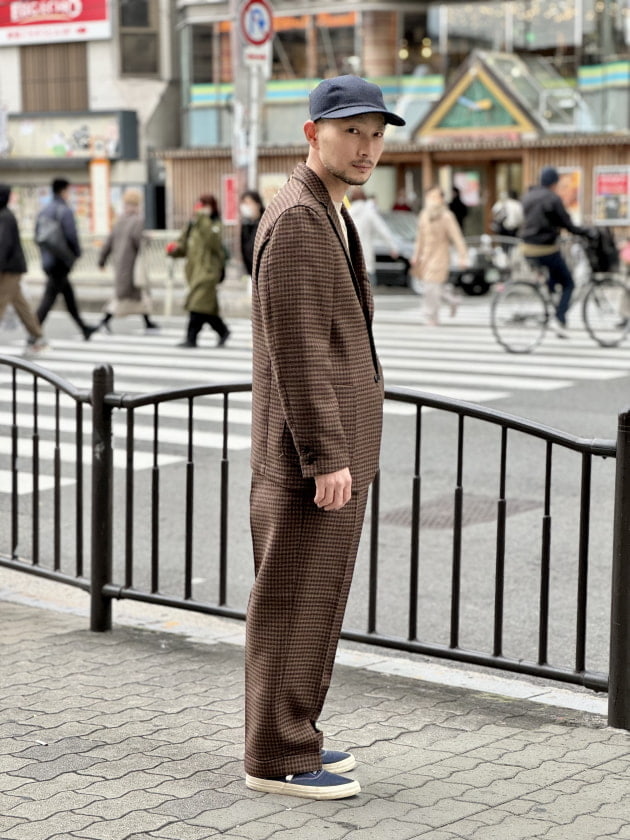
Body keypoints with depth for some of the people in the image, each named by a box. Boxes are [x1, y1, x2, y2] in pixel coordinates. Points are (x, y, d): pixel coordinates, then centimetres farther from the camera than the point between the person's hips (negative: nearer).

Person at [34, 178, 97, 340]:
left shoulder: (44, 211, 11)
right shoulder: (65, 211, -14)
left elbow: (37, 235, 13)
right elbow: (71, 235, -18)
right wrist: (77, 253, -3)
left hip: (48, 260, 9)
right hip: (60, 262, -9)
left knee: (69, 295, 17)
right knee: (49, 296, -7)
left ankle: (83, 327, 26)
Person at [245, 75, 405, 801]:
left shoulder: (326, 218, 16)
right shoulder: (297, 219, -17)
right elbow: (296, 351, -23)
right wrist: (327, 460, -24)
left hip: (331, 449, 10)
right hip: (311, 453, -10)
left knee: (313, 597, 15)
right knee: (294, 602, -3)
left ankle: (289, 735, 25)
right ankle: (277, 759, 6)